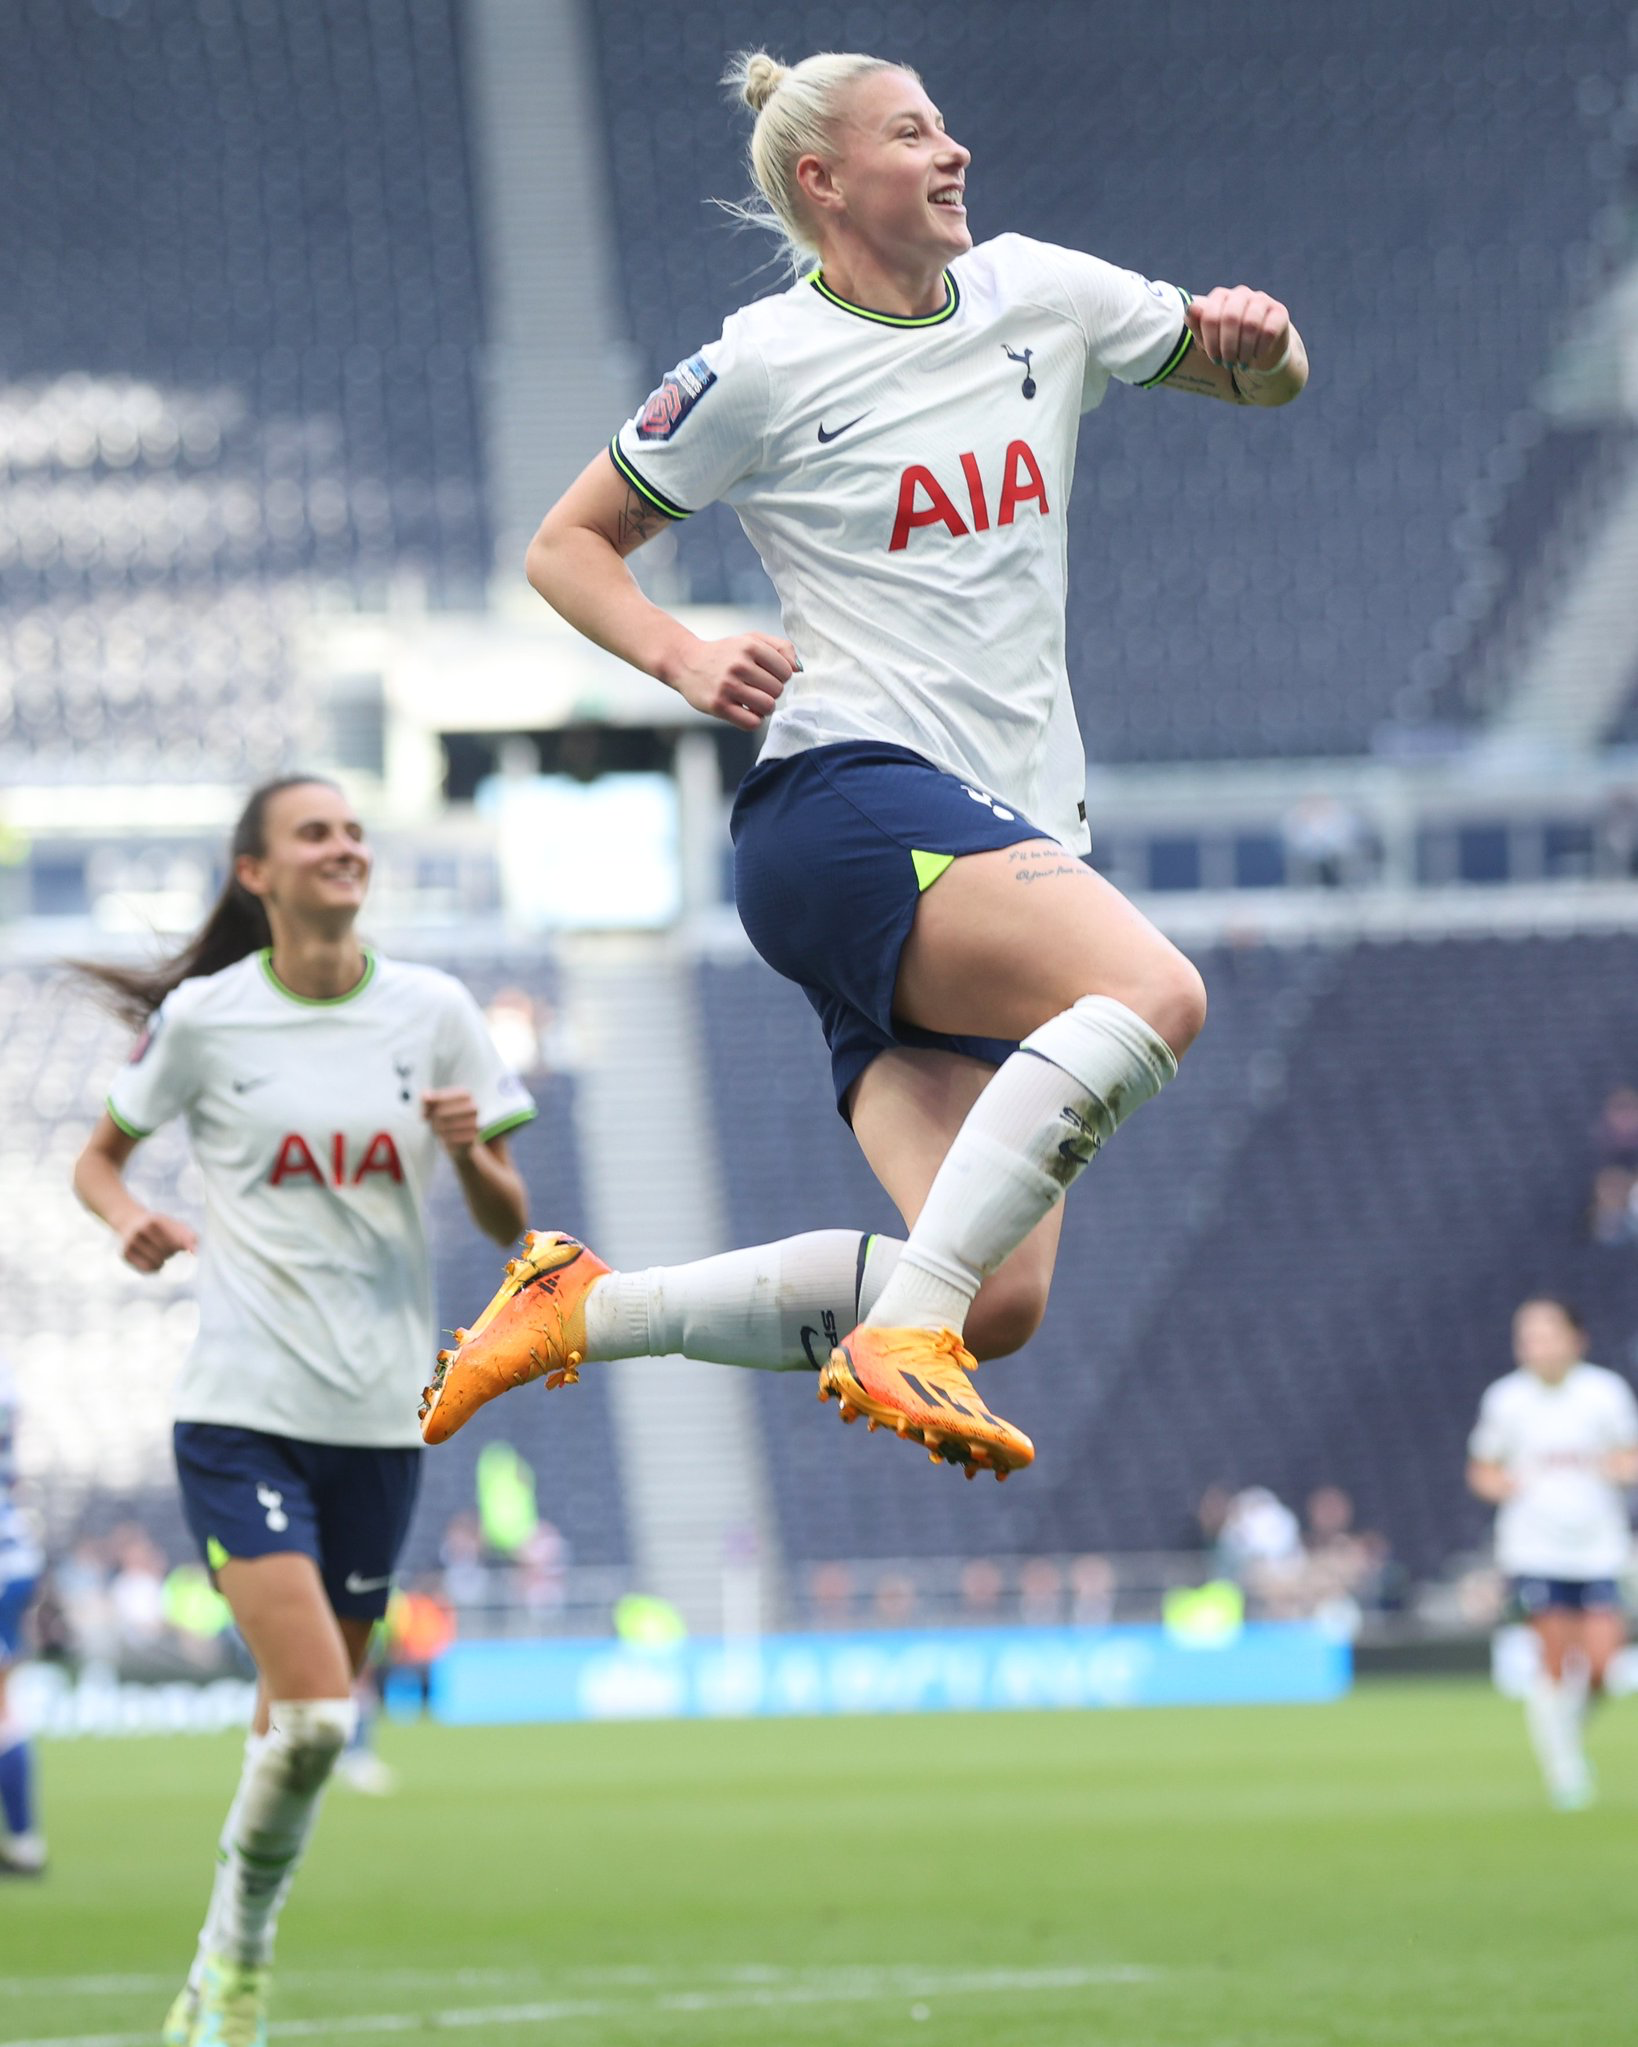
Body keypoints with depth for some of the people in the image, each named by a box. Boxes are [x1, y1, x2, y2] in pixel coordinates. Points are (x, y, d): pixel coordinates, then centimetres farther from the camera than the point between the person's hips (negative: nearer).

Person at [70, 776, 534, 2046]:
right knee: (313, 1714, -18)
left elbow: (508, 1225, 8)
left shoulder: (431, 1012, 4)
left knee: (309, 1724, 9)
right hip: (244, 1409, -3)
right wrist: (128, 1215, -10)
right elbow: (99, 1158, 12)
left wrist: (472, 1152, -14)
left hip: (380, 1417, 3)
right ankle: (241, 1940, 4)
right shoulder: (202, 1017, -2)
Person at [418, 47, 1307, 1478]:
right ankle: (902, 1337, -35)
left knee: (999, 1299, -10)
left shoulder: (1040, 296, 14)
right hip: (853, 803, -7)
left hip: (1016, 841, 7)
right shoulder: (765, 367, -1)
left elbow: (1266, 381, 26)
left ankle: (583, 1308, -1)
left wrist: (1259, 336, 2)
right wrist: (684, 660, -10)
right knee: (1154, 992, -34)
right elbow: (569, 546, 9)